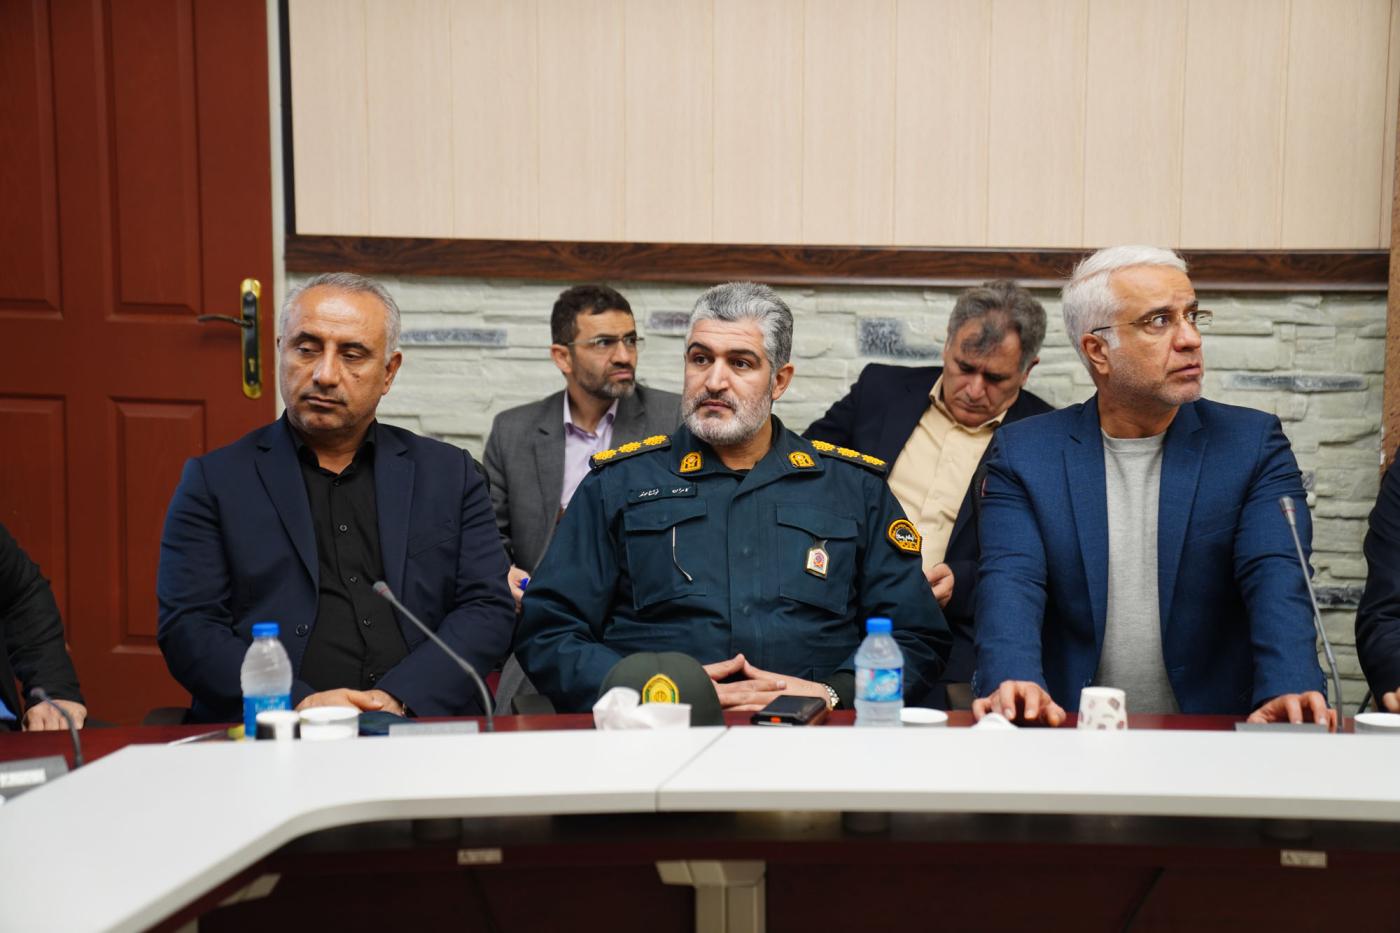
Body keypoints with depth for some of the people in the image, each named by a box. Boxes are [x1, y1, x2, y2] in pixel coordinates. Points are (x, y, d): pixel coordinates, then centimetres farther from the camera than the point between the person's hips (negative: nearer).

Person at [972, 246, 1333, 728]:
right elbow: (1012, 583, -10)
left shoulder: (1253, 443, 4)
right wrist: (1013, 683, -30)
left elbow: (1277, 578, -9)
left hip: (1213, 737, 1)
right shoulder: (1024, 452, 3)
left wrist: (1288, 689, -28)